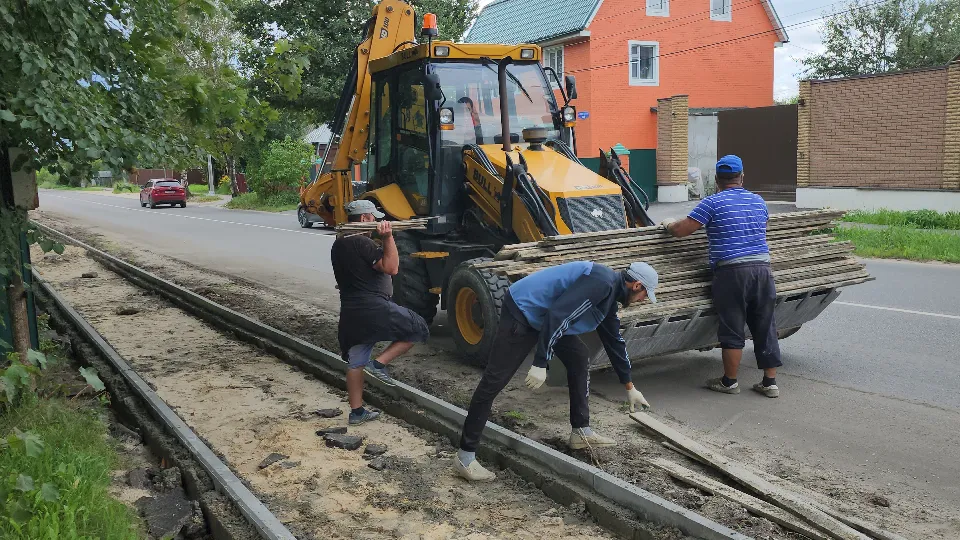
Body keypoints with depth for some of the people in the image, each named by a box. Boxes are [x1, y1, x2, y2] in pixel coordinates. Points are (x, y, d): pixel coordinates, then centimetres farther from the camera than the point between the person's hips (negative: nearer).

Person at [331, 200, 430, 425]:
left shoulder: (338, 244, 15)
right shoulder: (362, 243, -15)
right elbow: (391, 268, -22)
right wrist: (388, 237, -23)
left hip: (350, 312, 9)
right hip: (373, 308, -9)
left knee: (355, 362, 16)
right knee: (419, 329, 3)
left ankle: (356, 412, 21)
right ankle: (379, 363, -2)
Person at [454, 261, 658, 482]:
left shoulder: (610, 293, 13)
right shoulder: (601, 282, -20)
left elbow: (615, 341, 24)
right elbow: (558, 314, -29)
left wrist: (630, 388, 32)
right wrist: (540, 364, -29)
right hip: (521, 312, -10)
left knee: (580, 358, 11)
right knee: (494, 381, -10)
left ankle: (581, 432, 20)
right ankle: (465, 457, -6)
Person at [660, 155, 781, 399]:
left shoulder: (713, 203, -4)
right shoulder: (758, 202, 13)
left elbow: (681, 230, -3)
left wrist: (668, 224, 18)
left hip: (731, 271, -5)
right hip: (763, 268, 5)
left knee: (732, 329, 4)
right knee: (765, 327, 10)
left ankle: (729, 381, 14)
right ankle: (770, 382, 16)